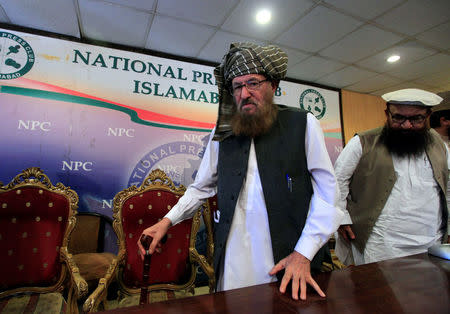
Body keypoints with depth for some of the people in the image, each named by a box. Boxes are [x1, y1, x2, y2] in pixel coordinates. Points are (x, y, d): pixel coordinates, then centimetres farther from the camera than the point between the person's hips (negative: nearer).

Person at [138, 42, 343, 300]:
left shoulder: (304, 124, -3)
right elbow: (202, 187, 11)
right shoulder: (222, 133, 3)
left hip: (288, 258, -1)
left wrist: (304, 253, -9)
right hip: (233, 256, 2)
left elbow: (327, 190, -3)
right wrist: (167, 221, 0)